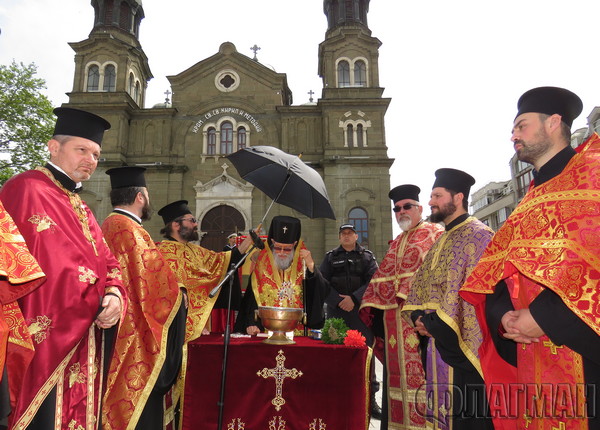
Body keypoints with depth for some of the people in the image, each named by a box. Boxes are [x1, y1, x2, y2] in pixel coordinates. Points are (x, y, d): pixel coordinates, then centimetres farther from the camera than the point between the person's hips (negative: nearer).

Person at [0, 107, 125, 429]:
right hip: (47, 341, -8)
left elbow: (106, 261, 11)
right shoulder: (26, 189, -8)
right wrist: (99, 298, -17)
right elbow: (49, 265, -20)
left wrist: (114, 293, -9)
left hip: (84, 341, 9)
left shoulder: (80, 206, 19)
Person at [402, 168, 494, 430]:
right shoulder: (441, 241, 17)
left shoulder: (477, 235, -10)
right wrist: (419, 317, 0)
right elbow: (421, 284, 17)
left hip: (460, 342, -8)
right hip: (437, 342, 8)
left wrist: (437, 323, -16)